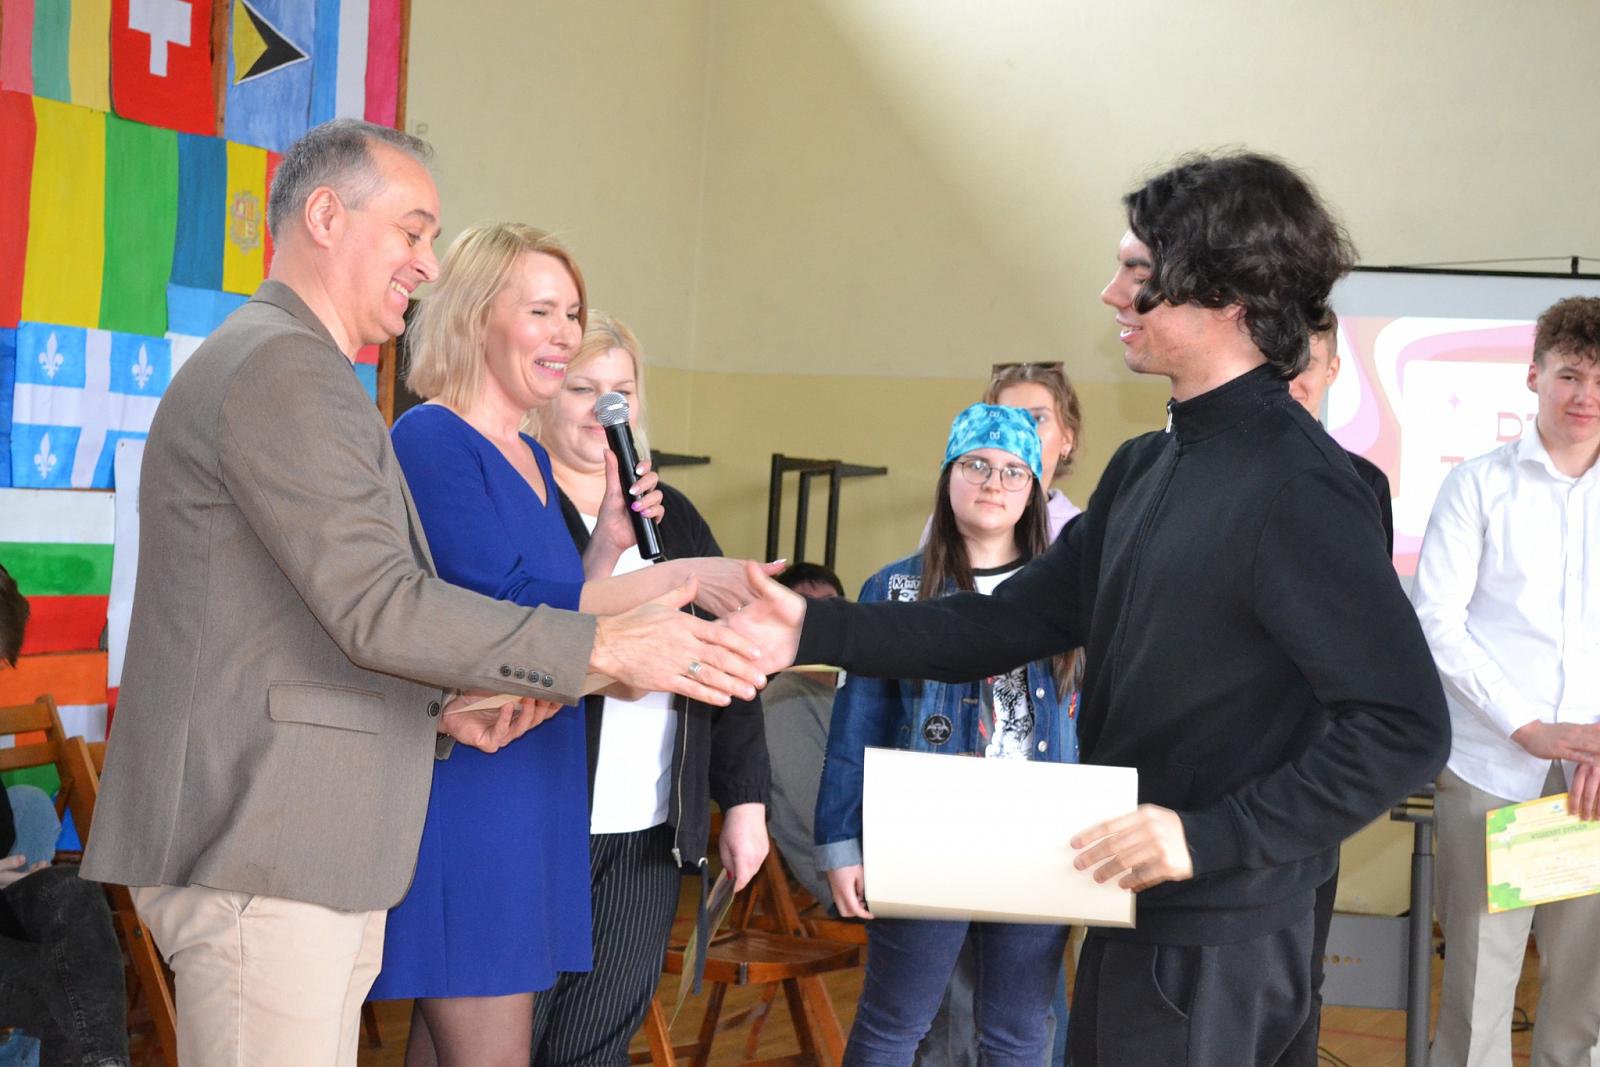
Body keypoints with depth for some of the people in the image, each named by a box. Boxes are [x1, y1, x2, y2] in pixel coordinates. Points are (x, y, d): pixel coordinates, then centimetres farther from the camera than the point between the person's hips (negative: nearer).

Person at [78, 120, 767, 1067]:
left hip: (314, 860, 11)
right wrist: (608, 649, -18)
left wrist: (441, 711, 13)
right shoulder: (282, 369, -11)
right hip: (260, 859, -11)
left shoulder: (286, 367, 24)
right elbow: (377, 608, -20)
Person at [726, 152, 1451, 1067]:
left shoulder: (1300, 491, -19)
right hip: (1134, 918, 9)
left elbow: (1404, 732, -22)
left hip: (1217, 942, -8)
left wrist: (1210, 837, -26)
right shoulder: (1146, 468, 11)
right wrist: (818, 632, 4)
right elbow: (1012, 621, 12)